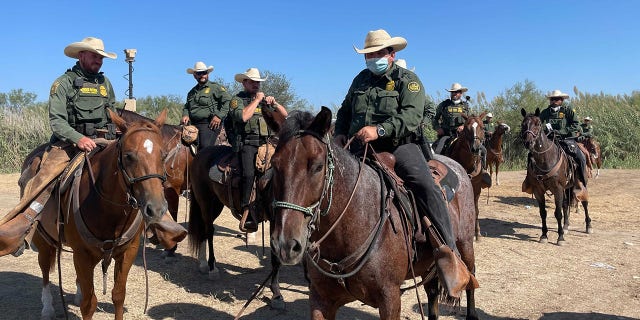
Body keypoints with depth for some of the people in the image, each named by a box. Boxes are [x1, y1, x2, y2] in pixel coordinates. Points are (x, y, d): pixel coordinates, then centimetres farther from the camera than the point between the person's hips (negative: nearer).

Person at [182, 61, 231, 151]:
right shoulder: (192, 92, 24)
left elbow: (228, 100, -8)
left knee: (205, 148, -20)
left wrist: (219, 116, -15)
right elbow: (186, 106, 33)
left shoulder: (215, 87, 3)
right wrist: (185, 115, 9)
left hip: (209, 124, -6)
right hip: (193, 124, 6)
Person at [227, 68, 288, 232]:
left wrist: (274, 103, 1)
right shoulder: (237, 100, 8)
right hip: (246, 143, -5)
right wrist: (257, 100, -7)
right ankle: (247, 213, -24)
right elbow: (243, 116, -15)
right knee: (249, 174, -28)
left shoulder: (264, 100, 24)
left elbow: (284, 115, 19)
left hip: (264, 143, 5)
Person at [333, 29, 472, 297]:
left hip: (398, 145, -5)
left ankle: (449, 253, -25)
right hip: (360, 149, 5)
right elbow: (345, 111, 28)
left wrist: (380, 130, -32)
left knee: (426, 186, -29)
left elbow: (412, 116, -17)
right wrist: (340, 133, 6)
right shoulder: (361, 80, 18)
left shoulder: (407, 79, 0)